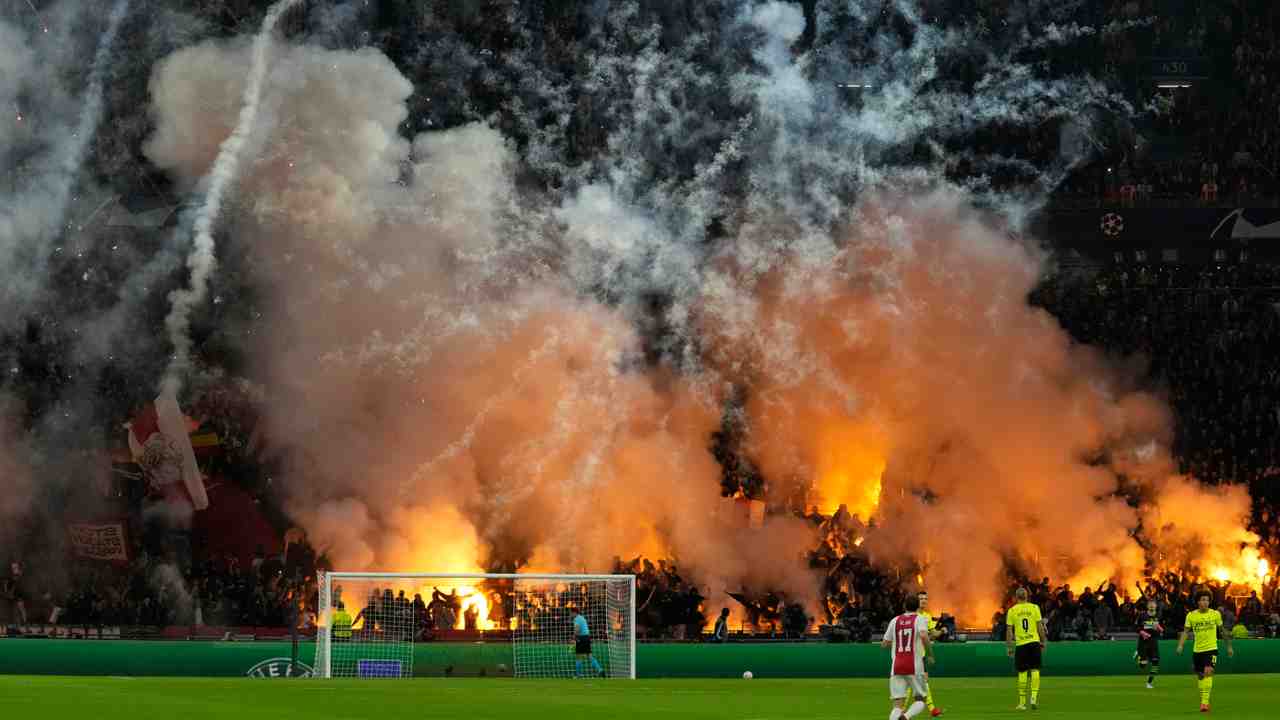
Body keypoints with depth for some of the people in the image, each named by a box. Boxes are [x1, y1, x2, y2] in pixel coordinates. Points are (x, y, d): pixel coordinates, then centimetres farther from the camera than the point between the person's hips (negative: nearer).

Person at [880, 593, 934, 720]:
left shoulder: (895, 620, 12)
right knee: (920, 700, 10)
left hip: (896, 667, 3)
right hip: (914, 666, -3)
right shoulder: (920, 619, 0)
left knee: (898, 704, 2)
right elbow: (923, 636, -20)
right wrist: (930, 655, -7)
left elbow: (884, 644, 16)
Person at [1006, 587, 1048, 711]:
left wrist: (1009, 647, 8)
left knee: (1022, 673, 5)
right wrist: (1043, 642, 11)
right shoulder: (1034, 608, 1)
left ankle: (1022, 702, 9)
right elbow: (1040, 627, 2)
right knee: (1035, 671, 4)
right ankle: (1034, 697, -10)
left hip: (1020, 644, 0)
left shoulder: (1012, 611, 1)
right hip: (1034, 642, 0)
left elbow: (1010, 631, 2)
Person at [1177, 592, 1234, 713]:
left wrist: (1229, 646, 15)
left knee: (1208, 672, -21)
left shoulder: (1215, 614, -1)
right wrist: (1180, 645, -16)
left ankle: (1205, 702, -25)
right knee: (1200, 676, 11)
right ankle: (1203, 700, 30)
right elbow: (1185, 631, -1)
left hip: (1211, 648, -2)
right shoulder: (1191, 615, 0)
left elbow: (1222, 630, 10)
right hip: (1197, 650, 2)